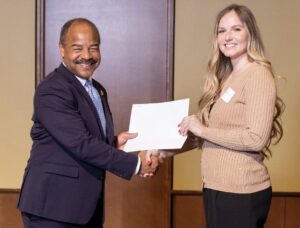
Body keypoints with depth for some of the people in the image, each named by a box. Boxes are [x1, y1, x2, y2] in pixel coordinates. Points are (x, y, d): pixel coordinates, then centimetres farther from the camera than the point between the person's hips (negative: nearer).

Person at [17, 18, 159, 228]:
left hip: (88, 205, 8)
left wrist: (114, 142, 0)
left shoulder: (97, 90, 12)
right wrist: (135, 163, -18)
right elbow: (81, 144, -23)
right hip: (54, 204, -8)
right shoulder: (53, 90, -17)